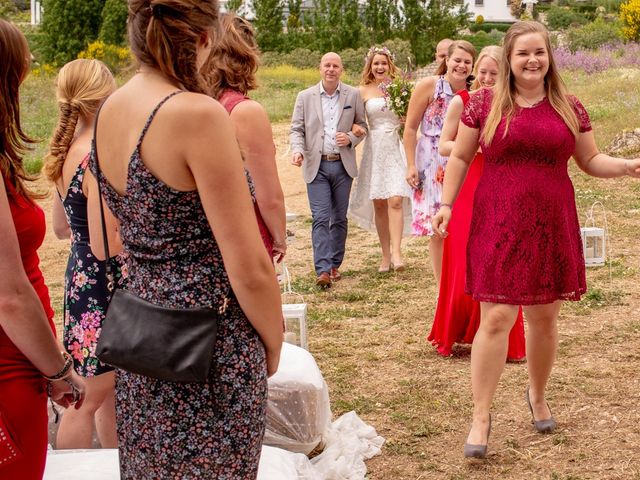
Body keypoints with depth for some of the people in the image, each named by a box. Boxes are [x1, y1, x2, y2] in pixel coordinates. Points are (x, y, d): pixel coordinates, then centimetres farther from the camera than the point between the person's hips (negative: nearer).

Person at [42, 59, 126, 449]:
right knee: (90, 397, 2)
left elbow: (62, 227, 14)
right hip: (102, 286, -10)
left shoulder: (67, 154, 5)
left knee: (112, 387, 20)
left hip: (83, 276, 10)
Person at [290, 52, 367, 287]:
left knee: (339, 218, 9)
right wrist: (297, 150, -16)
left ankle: (335, 265, 20)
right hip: (316, 165, -2)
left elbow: (362, 125, 11)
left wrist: (350, 138, -10)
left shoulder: (353, 95, 5)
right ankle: (323, 270, -13)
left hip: (343, 164, 2)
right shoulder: (305, 97, 3)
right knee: (321, 218, -9)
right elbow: (296, 129, 3)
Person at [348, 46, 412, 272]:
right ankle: (386, 255, 12)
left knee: (395, 200, -14)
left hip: (396, 147, -1)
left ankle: (396, 253, -16)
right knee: (379, 204, 4)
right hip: (375, 148, 1)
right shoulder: (364, 91, 4)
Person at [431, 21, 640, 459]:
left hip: (552, 225, 3)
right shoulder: (484, 103, 0)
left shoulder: (569, 107, 5)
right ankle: (481, 417, 3)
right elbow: (461, 157, 6)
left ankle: (538, 396, 36)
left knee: (545, 316, 12)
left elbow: (591, 161, 11)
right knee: (496, 318, -7)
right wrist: (447, 203, -1)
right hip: (499, 226, -2)